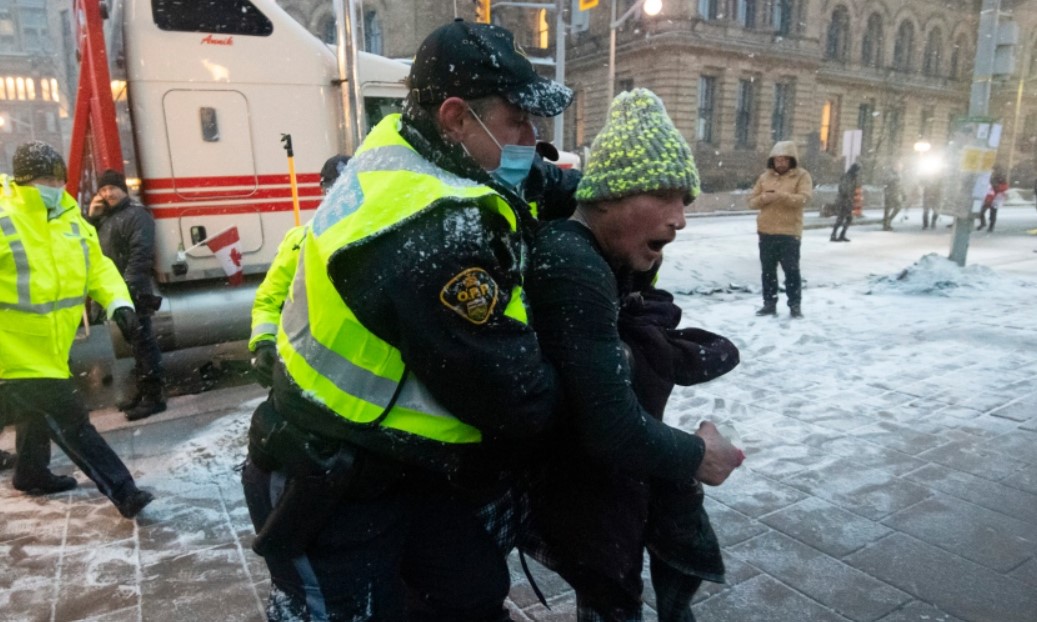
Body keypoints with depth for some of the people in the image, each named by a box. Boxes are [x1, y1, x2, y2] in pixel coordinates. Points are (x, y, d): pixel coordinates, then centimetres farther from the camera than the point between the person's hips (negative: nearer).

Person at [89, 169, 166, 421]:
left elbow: (140, 254, -19)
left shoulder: (137, 215, -10)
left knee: (143, 341, -8)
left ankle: (155, 395, -4)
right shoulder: (105, 216, 19)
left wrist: (127, 285, -25)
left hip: (133, 291, -9)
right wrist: (91, 217, 6)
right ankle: (141, 390, 24)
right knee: (135, 342, 15)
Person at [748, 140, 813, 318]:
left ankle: (795, 305, 8)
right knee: (768, 269, 9)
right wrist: (764, 198, -13)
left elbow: (803, 198, -15)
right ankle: (769, 303, 18)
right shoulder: (765, 176, 11)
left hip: (789, 231, -4)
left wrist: (781, 195, -28)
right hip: (766, 231, 4)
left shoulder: (802, 176, -1)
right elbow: (752, 201, 9)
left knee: (791, 269, -1)